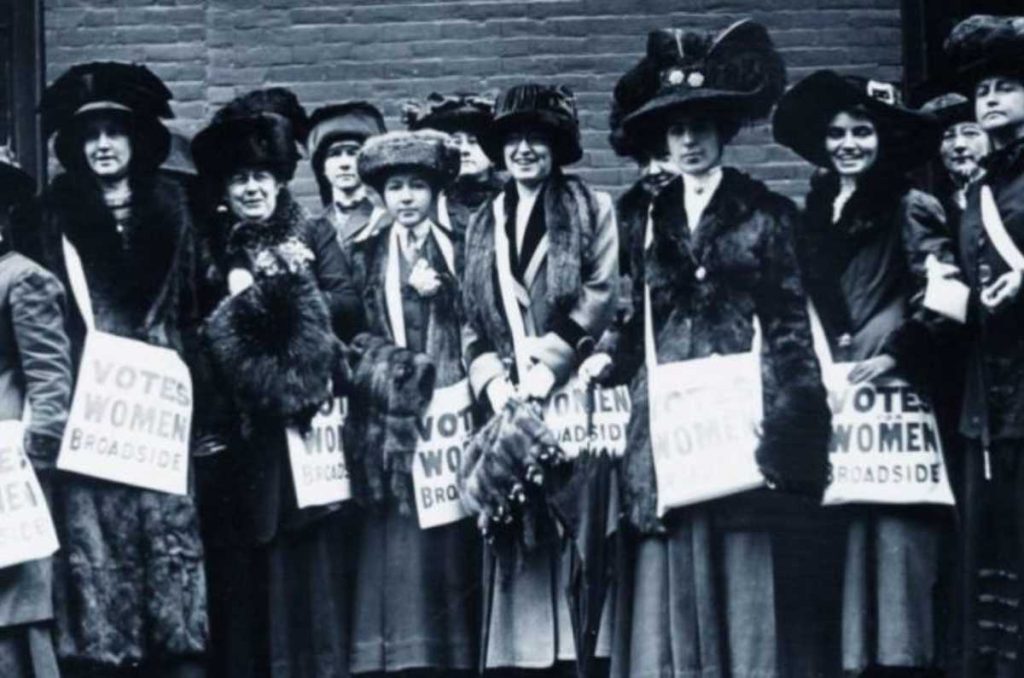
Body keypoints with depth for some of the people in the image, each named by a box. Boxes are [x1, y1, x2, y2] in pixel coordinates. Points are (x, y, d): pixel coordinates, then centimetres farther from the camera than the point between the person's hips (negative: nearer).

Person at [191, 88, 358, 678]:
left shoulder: (315, 236, 10)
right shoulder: (211, 246, 11)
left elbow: (349, 304, -3)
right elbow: (194, 325, 2)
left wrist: (278, 292, -11)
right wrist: (232, 296, -11)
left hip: (307, 418, -1)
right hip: (237, 427, 1)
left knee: (310, 553, -1)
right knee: (242, 558, -1)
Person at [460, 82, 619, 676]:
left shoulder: (592, 208, 6)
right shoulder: (484, 223, 18)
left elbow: (601, 297, -4)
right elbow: (471, 315, 13)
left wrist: (547, 365, -11)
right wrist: (491, 378, -4)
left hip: (571, 392, -3)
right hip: (507, 398, 4)